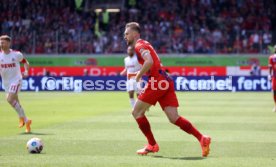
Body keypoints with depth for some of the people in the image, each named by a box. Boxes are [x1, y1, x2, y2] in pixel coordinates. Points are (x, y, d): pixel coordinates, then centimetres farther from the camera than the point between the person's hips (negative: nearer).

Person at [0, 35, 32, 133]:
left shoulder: (16, 54, -8)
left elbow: (25, 62, 6)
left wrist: (26, 71, -11)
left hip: (16, 80, -5)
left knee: (10, 99, -23)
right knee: (15, 102, 10)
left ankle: (22, 117, -6)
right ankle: (26, 121, 24)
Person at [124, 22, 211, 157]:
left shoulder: (139, 45, -5)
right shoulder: (143, 44, 25)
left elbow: (149, 62, -24)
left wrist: (139, 75, -12)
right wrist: (141, 73, 22)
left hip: (157, 82, -9)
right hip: (165, 81, 9)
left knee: (137, 112, 3)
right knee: (174, 118, 1)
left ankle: (152, 145, 6)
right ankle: (202, 138, -10)